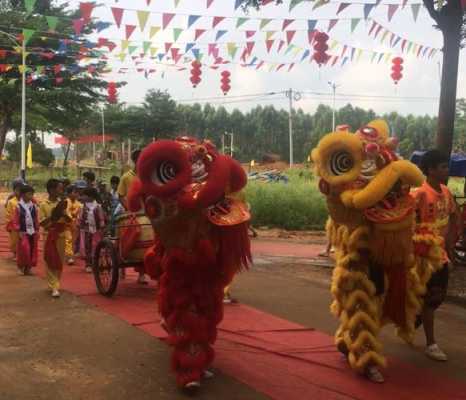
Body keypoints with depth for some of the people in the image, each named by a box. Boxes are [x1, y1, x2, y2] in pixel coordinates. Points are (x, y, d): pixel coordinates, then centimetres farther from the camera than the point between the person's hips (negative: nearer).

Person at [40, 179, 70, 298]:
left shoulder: (62, 203, 4)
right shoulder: (43, 205, -5)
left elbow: (69, 221, 3)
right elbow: (42, 223, -6)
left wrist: (63, 214, -15)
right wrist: (52, 217, -19)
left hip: (61, 235, 3)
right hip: (49, 235, -3)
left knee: (60, 261, 7)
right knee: (50, 261, -2)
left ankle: (56, 283, 20)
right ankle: (54, 287, 0)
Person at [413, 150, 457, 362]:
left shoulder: (446, 192, 6)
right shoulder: (420, 194, -18)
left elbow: (452, 219, 17)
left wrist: (450, 247, 12)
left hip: (441, 253, 8)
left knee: (438, 297, 15)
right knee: (429, 298, 0)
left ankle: (410, 325, 34)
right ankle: (431, 344, 12)